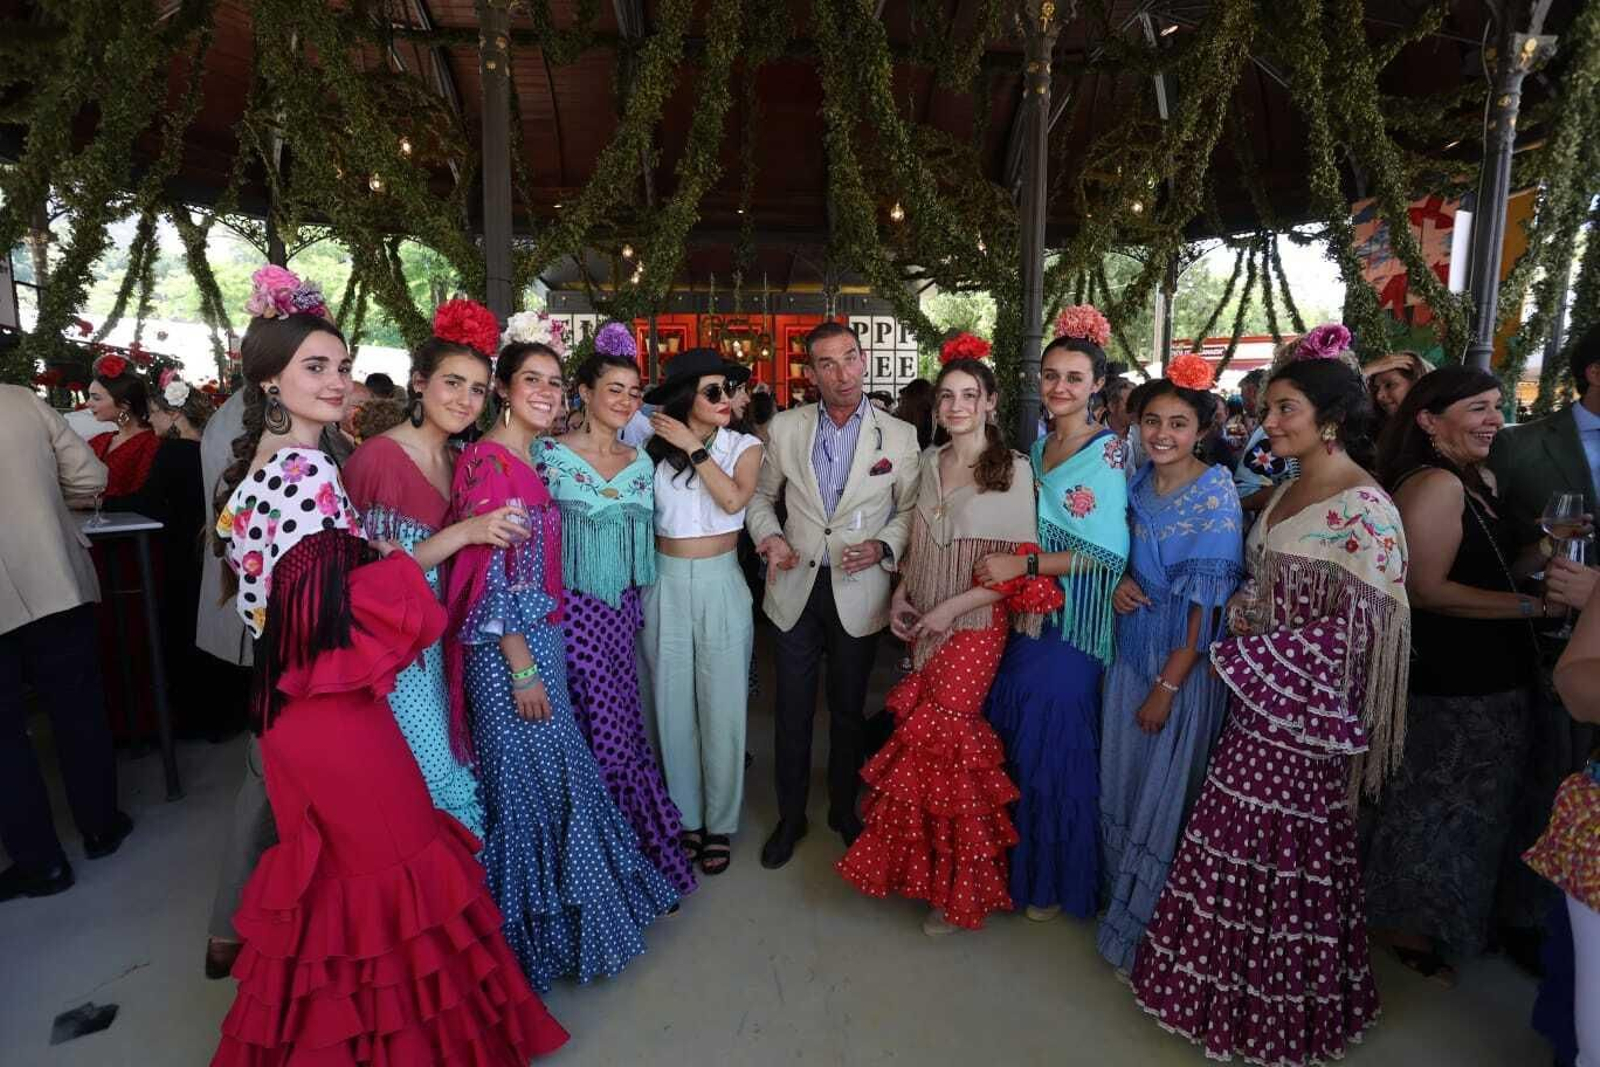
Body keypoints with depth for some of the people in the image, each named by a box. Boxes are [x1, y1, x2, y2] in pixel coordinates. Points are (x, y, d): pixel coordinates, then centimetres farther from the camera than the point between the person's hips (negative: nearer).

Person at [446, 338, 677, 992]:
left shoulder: (535, 460, 11)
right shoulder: (486, 459, -15)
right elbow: (485, 573, -19)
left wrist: (543, 654, 15)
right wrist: (521, 666, -18)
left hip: (542, 639, 8)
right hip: (507, 648, -8)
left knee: (556, 774, 17)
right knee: (528, 782, 4)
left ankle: (557, 908, 36)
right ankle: (534, 933, 24)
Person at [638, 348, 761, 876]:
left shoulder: (744, 447, 0)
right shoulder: (654, 448, 2)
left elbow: (734, 499, -19)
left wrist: (693, 447, -15)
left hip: (720, 583, -1)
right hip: (665, 584, 2)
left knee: (722, 707, 4)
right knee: (672, 705, 9)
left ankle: (721, 823, 21)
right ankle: (686, 817, 27)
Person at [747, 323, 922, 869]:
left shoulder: (899, 435, -5)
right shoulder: (785, 427, -1)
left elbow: (910, 510, 3)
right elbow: (761, 495, 10)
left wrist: (882, 547, -15)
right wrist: (769, 535, -9)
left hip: (858, 593, -1)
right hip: (796, 587, 1)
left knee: (848, 709, 15)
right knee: (792, 710, 10)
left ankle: (844, 809, 37)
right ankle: (790, 816, 30)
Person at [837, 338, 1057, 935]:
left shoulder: (1012, 469, -8)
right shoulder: (930, 462, 9)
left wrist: (950, 608, -15)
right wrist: (900, 595, 2)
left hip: (973, 626, -5)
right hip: (922, 624, 5)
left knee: (937, 743, -5)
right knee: (933, 739, 8)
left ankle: (960, 887, 16)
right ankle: (929, 868, 29)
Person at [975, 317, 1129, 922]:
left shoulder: (1109, 451, -11)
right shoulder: (1038, 448, 11)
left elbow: (1109, 553, -17)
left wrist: (1021, 566, -18)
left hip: (1072, 623, -6)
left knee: (1056, 748, 4)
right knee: (1016, 742, 11)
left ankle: (1058, 881, 26)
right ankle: (1021, 865, 31)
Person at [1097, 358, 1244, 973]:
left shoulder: (1216, 495, -16)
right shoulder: (1138, 483, 3)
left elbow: (1207, 603, -17)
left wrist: (1169, 685, -16)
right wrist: (1119, 584, -6)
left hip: (1185, 661, -6)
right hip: (1132, 647, 6)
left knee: (1166, 790, 6)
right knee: (1123, 778, 15)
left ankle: (1146, 926, 25)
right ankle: (1120, 891, 37)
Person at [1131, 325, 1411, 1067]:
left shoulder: (1364, 509, -16)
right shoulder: (1286, 492, 10)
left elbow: (1360, 627, -18)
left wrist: (1251, 656, -14)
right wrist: (1242, 608, -3)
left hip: (1305, 712, -8)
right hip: (1259, 701, 8)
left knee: (1283, 847, 5)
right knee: (1241, 837, 15)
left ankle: (1280, 1007, 26)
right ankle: (1233, 978, 34)